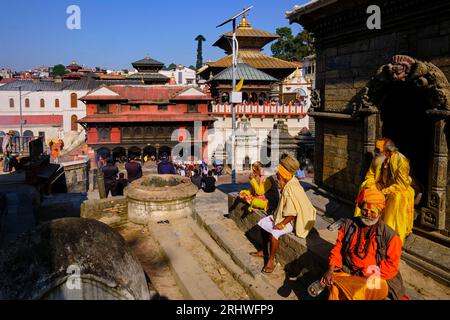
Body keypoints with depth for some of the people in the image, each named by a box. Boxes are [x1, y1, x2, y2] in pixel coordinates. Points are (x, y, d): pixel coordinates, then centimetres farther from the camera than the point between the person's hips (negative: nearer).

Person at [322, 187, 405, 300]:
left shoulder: (390, 236, -10)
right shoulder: (349, 225, -1)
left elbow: (391, 265, -8)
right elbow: (338, 248, 3)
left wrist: (365, 274, -15)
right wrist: (330, 271, -11)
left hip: (375, 278, -2)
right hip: (348, 272, 2)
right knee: (334, 287, -25)